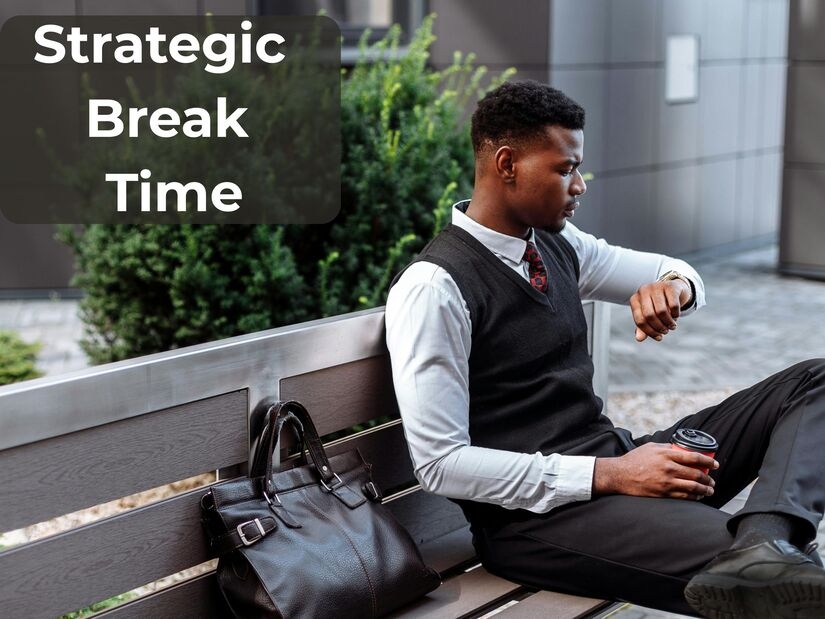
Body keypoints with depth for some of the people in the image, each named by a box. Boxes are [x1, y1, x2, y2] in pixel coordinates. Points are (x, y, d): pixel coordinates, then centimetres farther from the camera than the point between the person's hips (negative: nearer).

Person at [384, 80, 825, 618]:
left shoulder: (557, 244, 11)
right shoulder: (433, 287, -12)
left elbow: (679, 272, 24)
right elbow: (441, 464, -16)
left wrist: (673, 286, -4)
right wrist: (608, 476, -20)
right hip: (536, 510, -10)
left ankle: (763, 543, -29)